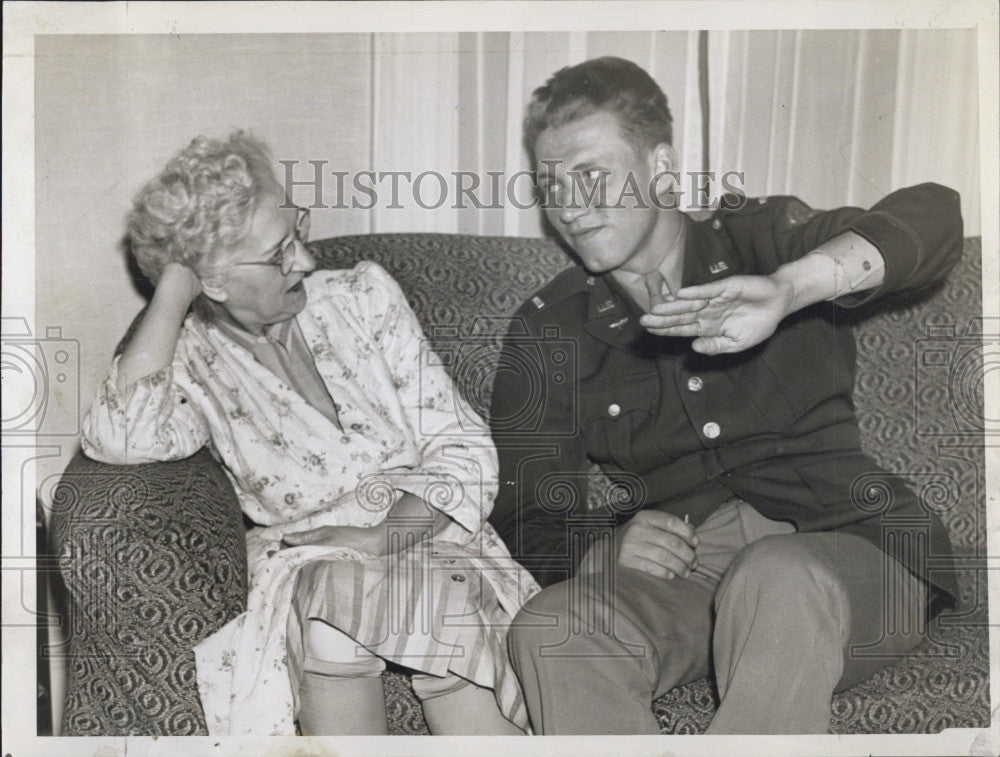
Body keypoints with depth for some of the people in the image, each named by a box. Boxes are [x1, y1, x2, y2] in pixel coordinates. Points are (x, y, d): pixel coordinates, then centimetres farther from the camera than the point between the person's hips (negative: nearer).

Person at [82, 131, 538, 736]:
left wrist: (380, 537, -16)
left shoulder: (362, 296, 6)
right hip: (306, 573, 0)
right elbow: (121, 438, -23)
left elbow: (463, 451, 2)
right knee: (329, 597, -35)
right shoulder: (192, 362, 3)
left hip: (429, 540, 1)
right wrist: (172, 294, -14)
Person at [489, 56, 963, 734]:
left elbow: (935, 216, -9)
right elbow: (527, 519, 9)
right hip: (674, 569, 2)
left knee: (778, 581, -37)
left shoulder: (760, 240, 9)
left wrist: (786, 290, -29)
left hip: (840, 546, -1)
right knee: (548, 630, -28)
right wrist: (600, 550, -16)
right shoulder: (546, 333, 13)